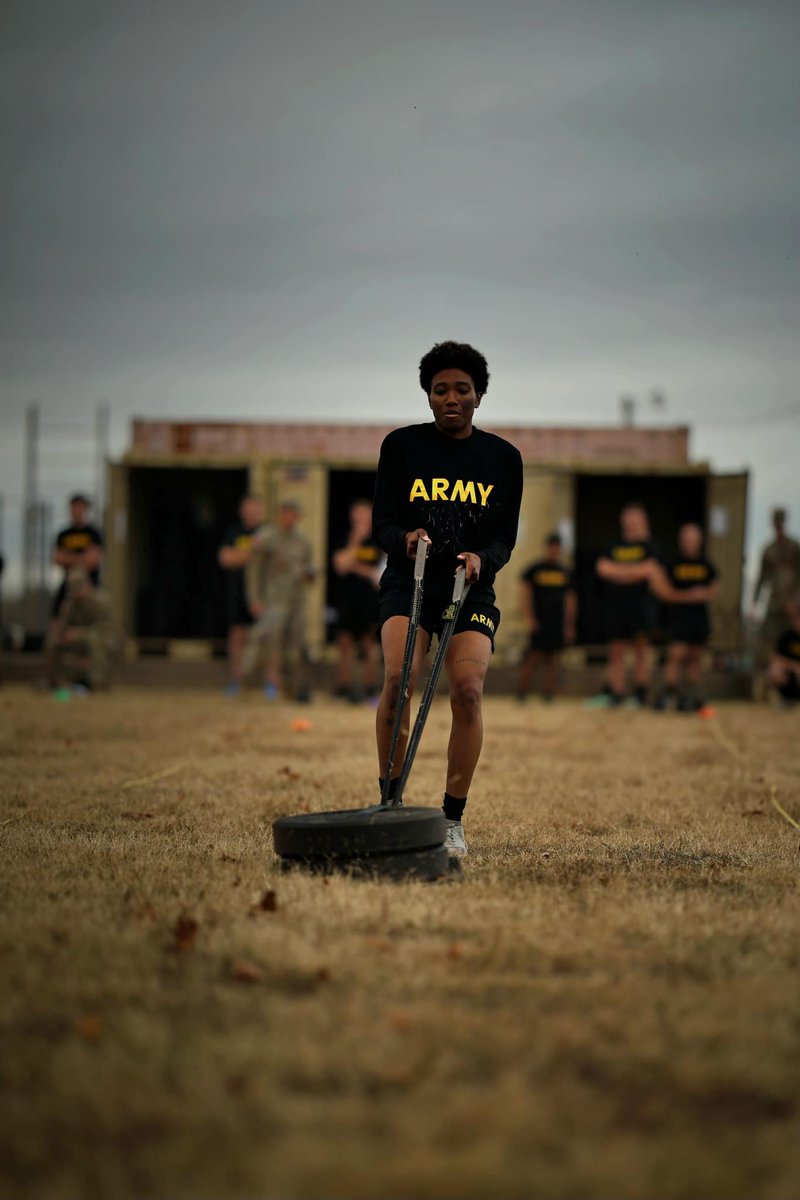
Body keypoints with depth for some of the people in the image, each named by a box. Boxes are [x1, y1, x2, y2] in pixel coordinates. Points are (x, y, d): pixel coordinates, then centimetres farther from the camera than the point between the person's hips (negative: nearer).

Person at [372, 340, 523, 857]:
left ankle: (453, 819, -5)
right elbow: (382, 523, 1)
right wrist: (406, 538, -22)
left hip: (471, 590, 1)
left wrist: (482, 559, -17)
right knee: (400, 678, -24)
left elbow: (505, 537, 5)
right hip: (408, 583, -1)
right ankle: (390, 804, -11)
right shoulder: (401, 445, 3)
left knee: (468, 690, -18)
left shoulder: (503, 457, 6)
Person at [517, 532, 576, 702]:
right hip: (538, 622, -3)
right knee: (533, 656, -7)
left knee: (553, 660, 3)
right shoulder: (534, 569, 2)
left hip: (557, 623, 3)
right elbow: (526, 594, -2)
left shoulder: (565, 572, 12)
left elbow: (570, 600, 14)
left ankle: (549, 694, 7)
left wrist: (569, 624, 10)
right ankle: (522, 691, 1)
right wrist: (528, 618, -11)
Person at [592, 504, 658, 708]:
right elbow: (603, 568, 2)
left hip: (640, 603, -3)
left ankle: (640, 693, 1)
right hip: (616, 604, 3)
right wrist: (632, 571, -8)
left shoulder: (647, 545, 4)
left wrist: (618, 570, -4)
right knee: (616, 651, 1)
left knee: (641, 648, -2)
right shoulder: (614, 546, 14)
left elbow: (649, 569, -10)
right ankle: (615, 693, 2)